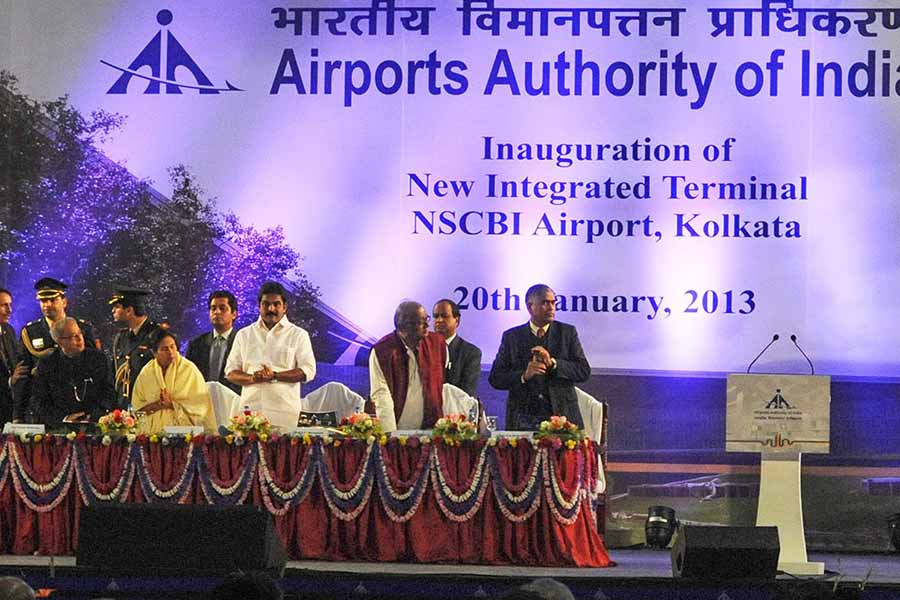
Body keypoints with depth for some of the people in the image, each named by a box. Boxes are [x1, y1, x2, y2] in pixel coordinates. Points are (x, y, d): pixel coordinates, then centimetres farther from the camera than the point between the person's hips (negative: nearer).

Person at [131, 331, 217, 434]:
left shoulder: (189, 369, -1)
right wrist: (158, 405, -8)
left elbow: (198, 404, -3)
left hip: (183, 429, -2)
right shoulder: (146, 372, 7)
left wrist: (172, 404, -10)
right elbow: (137, 405, 8)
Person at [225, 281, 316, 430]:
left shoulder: (298, 335, 10)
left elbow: (308, 371, 0)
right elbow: (231, 372, 13)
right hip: (250, 410, 2)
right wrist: (252, 378, -8)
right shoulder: (244, 335, 17)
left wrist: (275, 376, -12)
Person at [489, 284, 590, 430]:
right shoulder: (512, 336, 7)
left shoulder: (567, 332, 8)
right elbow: (495, 379, 3)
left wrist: (552, 363, -14)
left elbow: (584, 371, 0)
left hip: (561, 416, 0)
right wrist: (524, 376, -15)